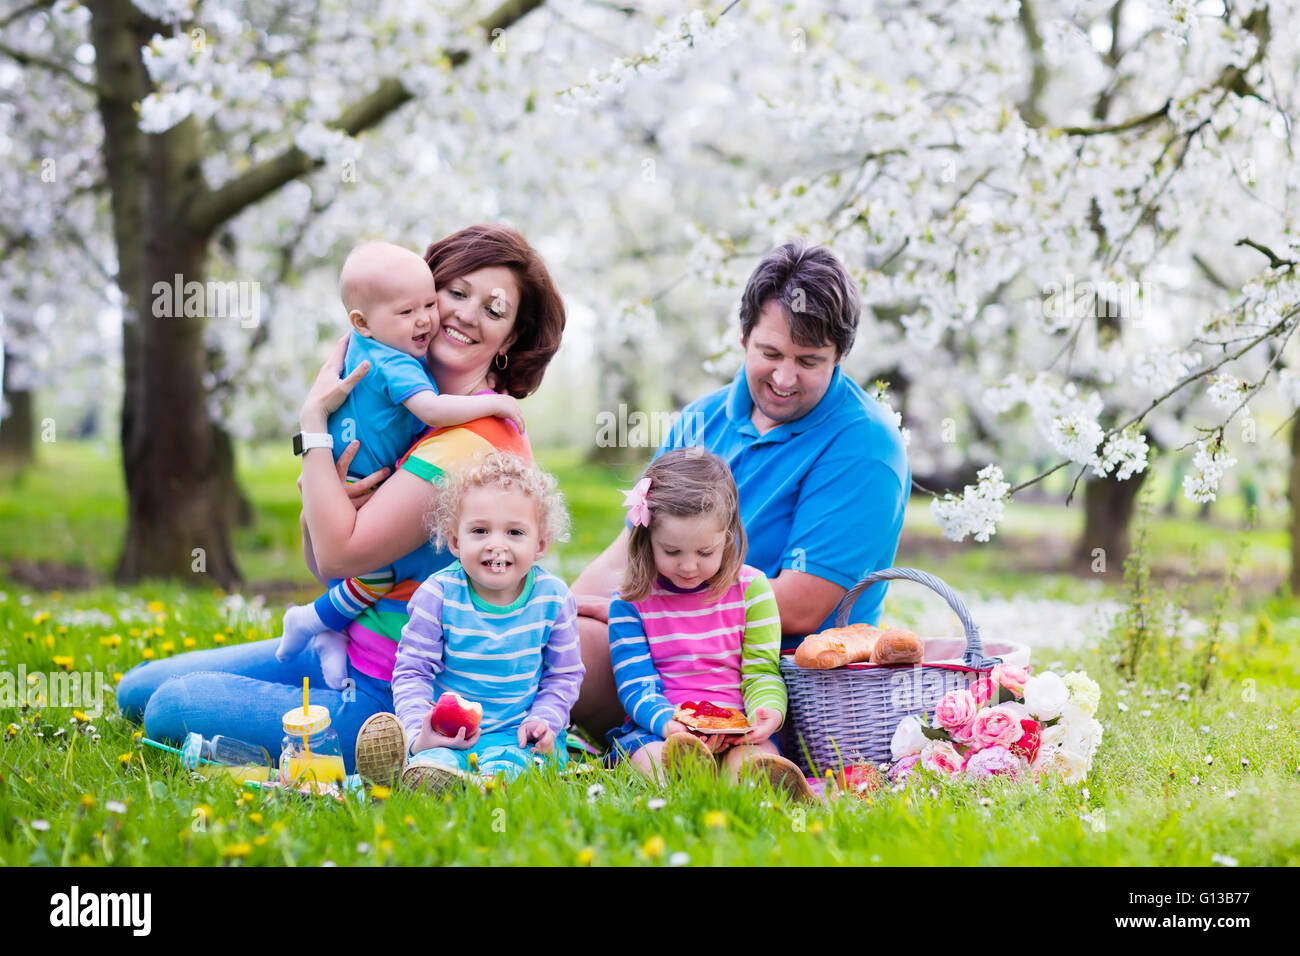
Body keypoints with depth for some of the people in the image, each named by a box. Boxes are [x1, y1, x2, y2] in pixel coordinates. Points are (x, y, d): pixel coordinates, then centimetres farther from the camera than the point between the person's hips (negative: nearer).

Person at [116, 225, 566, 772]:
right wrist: (320, 497, -15)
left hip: (384, 697, -10)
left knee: (174, 707, -15)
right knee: (139, 689, 12)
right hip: (339, 648, 10)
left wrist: (314, 420, -16)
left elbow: (341, 554, -24)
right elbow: (319, 559, 8)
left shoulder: (476, 442, -22)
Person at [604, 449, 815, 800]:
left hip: (736, 731, 1)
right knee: (652, 757, -37)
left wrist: (770, 710, -18)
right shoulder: (631, 602, 4)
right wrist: (667, 722, -25)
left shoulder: (751, 588, 7)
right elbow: (636, 686, -2)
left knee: (752, 758, -35)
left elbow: (761, 671, 7)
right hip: (656, 729, -1)